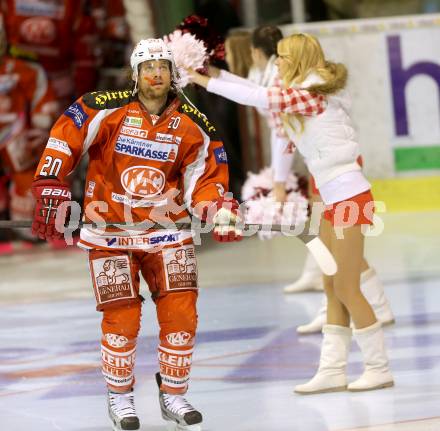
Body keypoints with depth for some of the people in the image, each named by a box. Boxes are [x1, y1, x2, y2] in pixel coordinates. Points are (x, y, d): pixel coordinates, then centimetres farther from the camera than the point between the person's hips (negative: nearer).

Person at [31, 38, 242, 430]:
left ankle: (174, 395, 15)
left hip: (167, 226, 2)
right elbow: (64, 140, -7)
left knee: (180, 313, -4)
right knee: (122, 317, -2)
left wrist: (219, 209, -14)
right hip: (110, 228, -2)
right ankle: (120, 397, 19)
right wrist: (50, 189, -11)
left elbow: (204, 180, 3)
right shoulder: (106, 110, -11)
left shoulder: (194, 126, -2)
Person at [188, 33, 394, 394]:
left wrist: (204, 81, -13)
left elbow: (257, 97, -19)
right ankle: (333, 370, 9)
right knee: (333, 288, 8)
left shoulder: (313, 94, -14)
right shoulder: (305, 96, 14)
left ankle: (379, 369, 3)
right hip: (336, 200, 10)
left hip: (349, 197, -10)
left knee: (347, 289, -5)